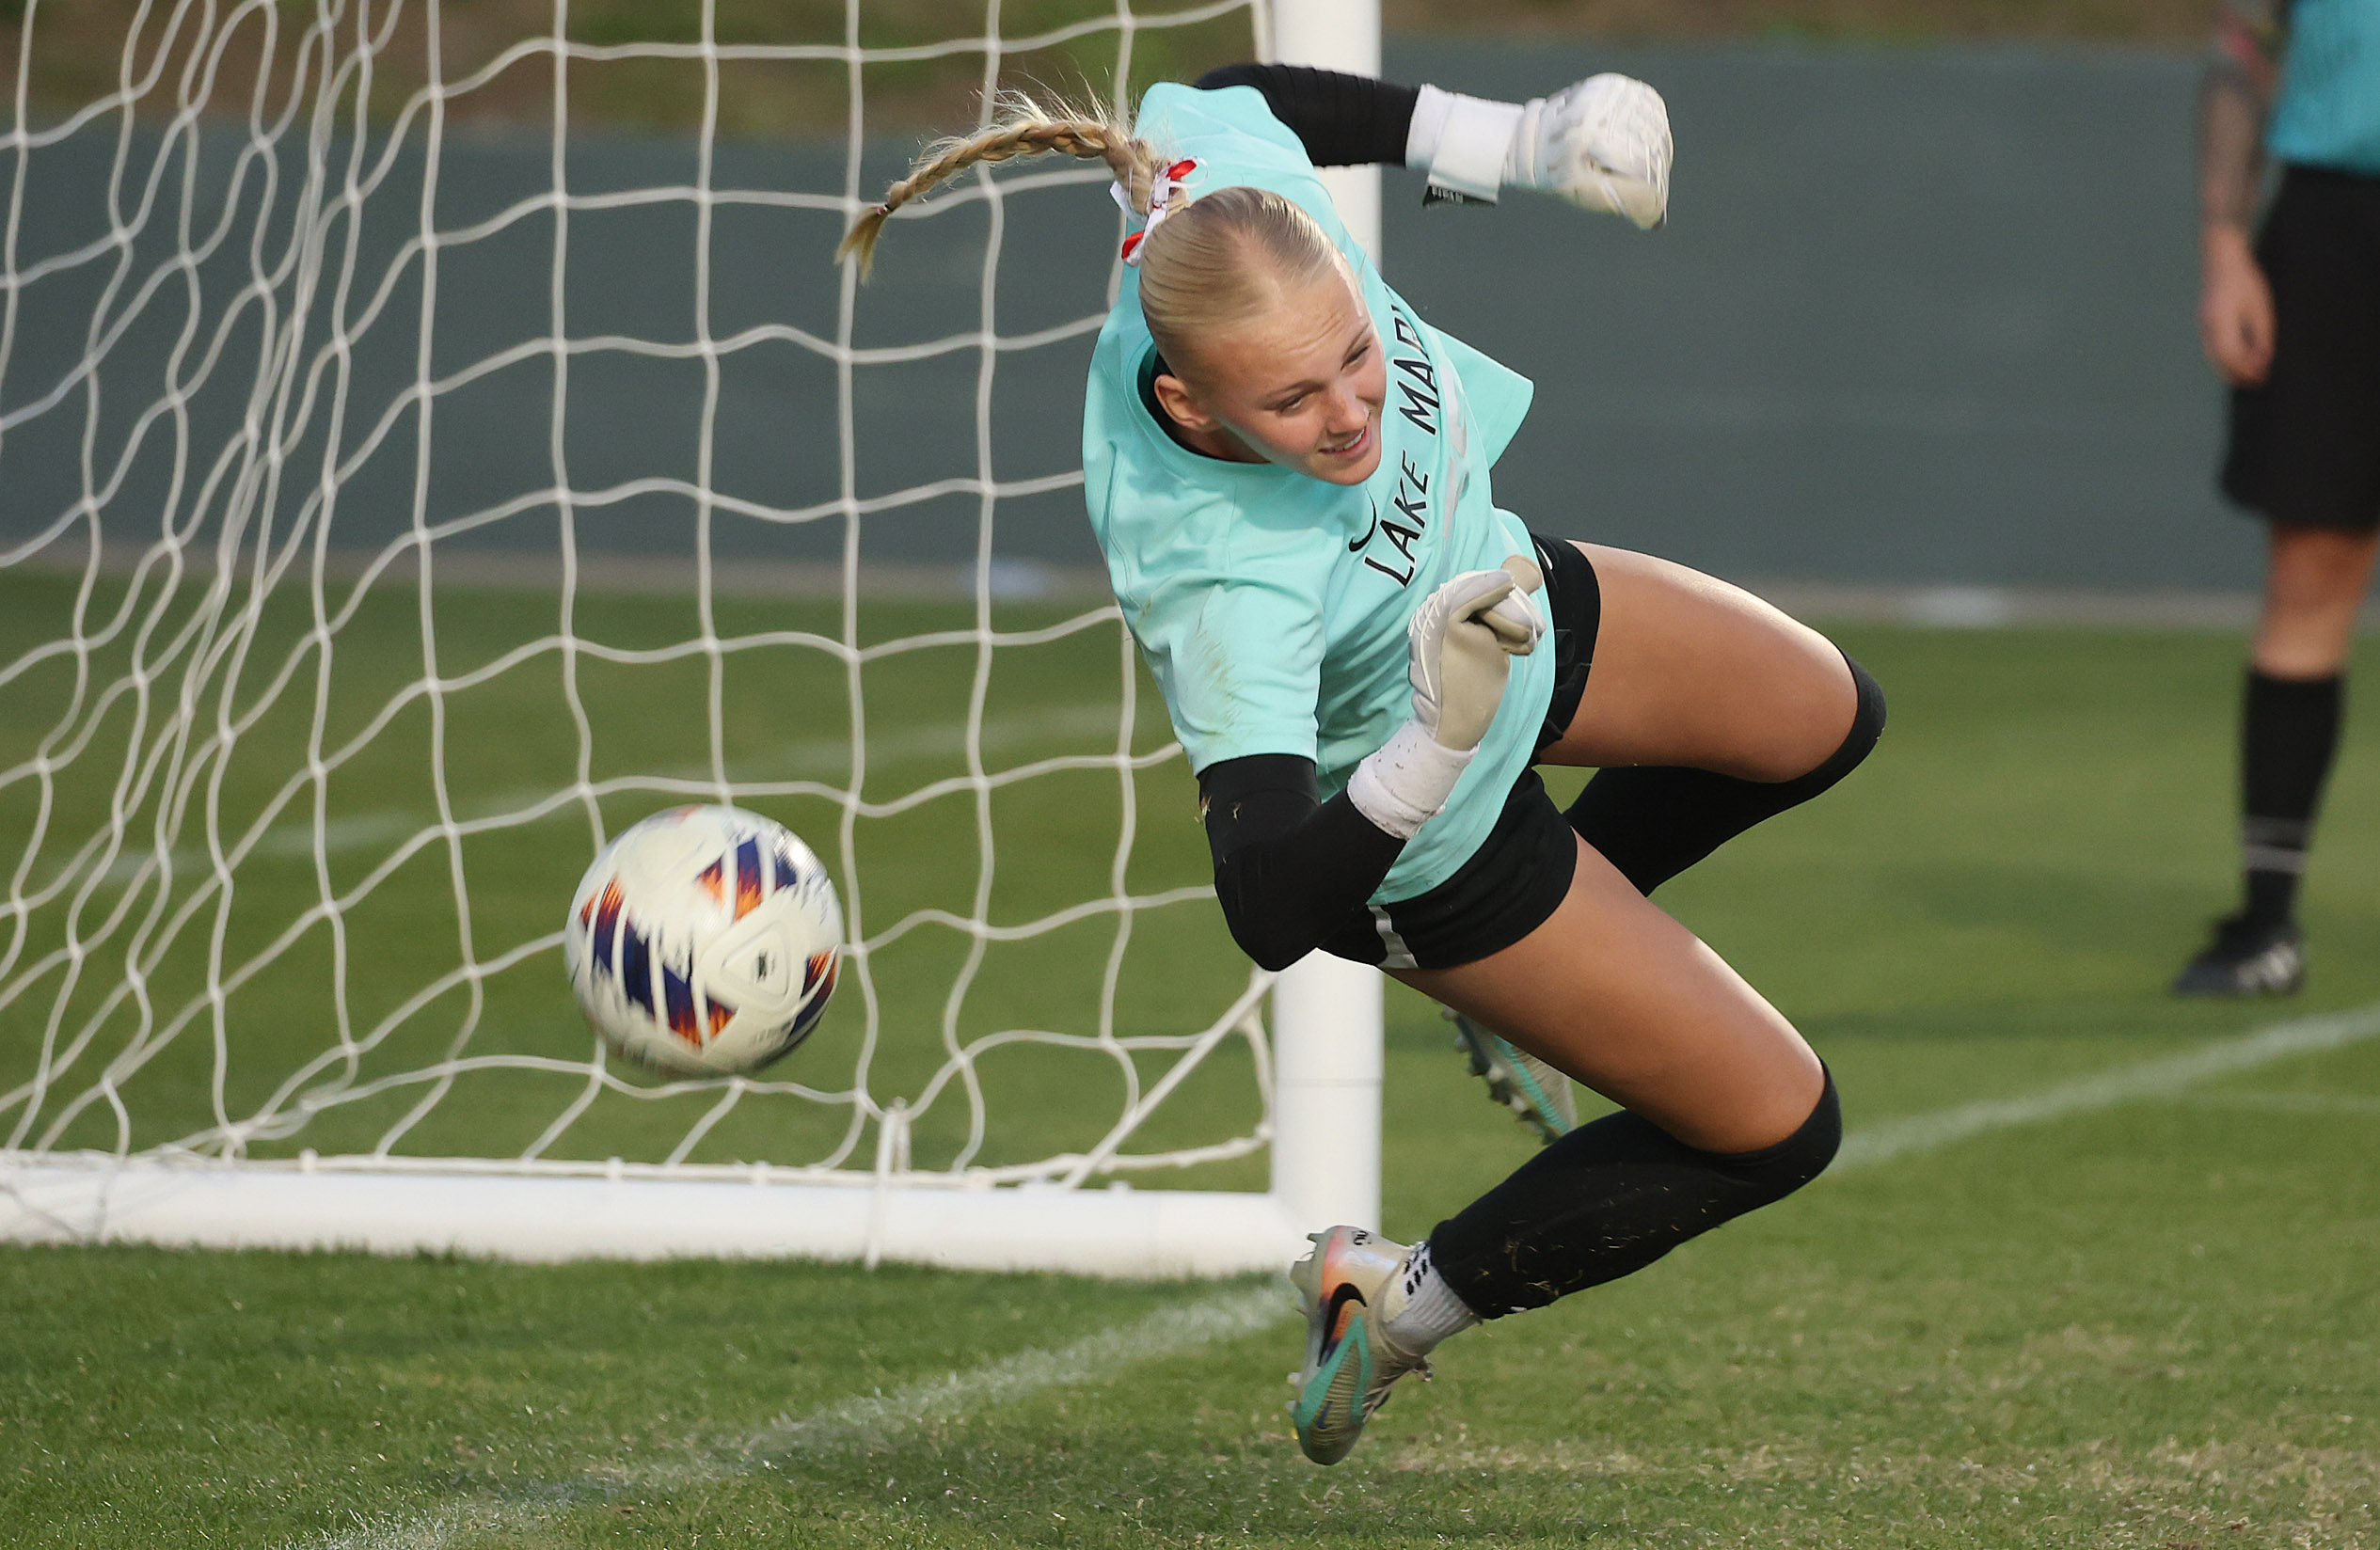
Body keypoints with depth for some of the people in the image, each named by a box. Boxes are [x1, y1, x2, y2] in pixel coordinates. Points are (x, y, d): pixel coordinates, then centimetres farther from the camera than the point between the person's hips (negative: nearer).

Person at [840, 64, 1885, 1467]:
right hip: (1428, 838, -7)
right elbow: (1268, 914, -50)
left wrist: (1513, 144, -4)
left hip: (1494, 586, 7)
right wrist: (1435, 746, -62)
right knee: (1778, 1129, 3)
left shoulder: (1219, 164, -34)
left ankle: (1557, 966, 49)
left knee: (1828, 722, 28)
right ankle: (1405, 1308, 22)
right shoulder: (1224, 586, -48)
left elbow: (1228, 93, -7)